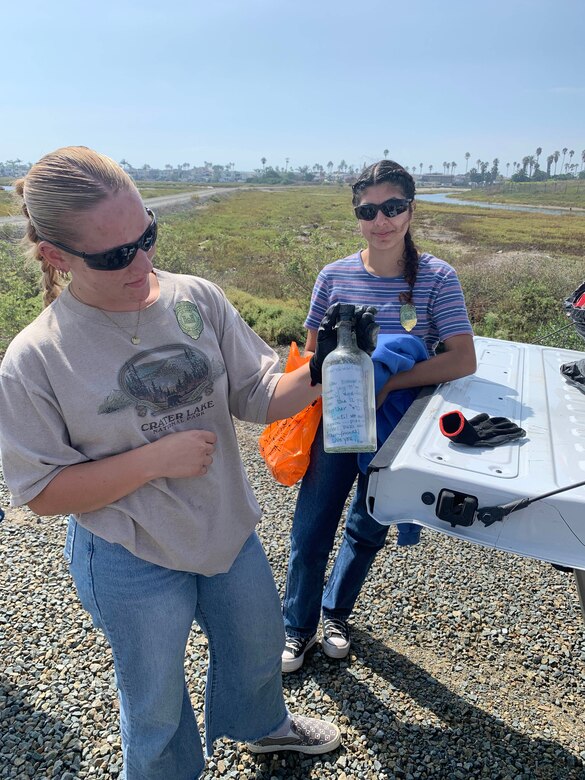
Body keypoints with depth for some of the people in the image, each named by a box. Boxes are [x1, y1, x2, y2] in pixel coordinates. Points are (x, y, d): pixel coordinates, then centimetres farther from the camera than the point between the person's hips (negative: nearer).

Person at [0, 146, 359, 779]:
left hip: (228, 529, 4)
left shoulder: (199, 300, -12)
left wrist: (315, 375, -27)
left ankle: (262, 725, 66)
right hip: (133, 562, -3)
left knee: (259, 647, 30)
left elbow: (260, 397, -7)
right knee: (156, 708, 23)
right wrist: (156, 458, -25)